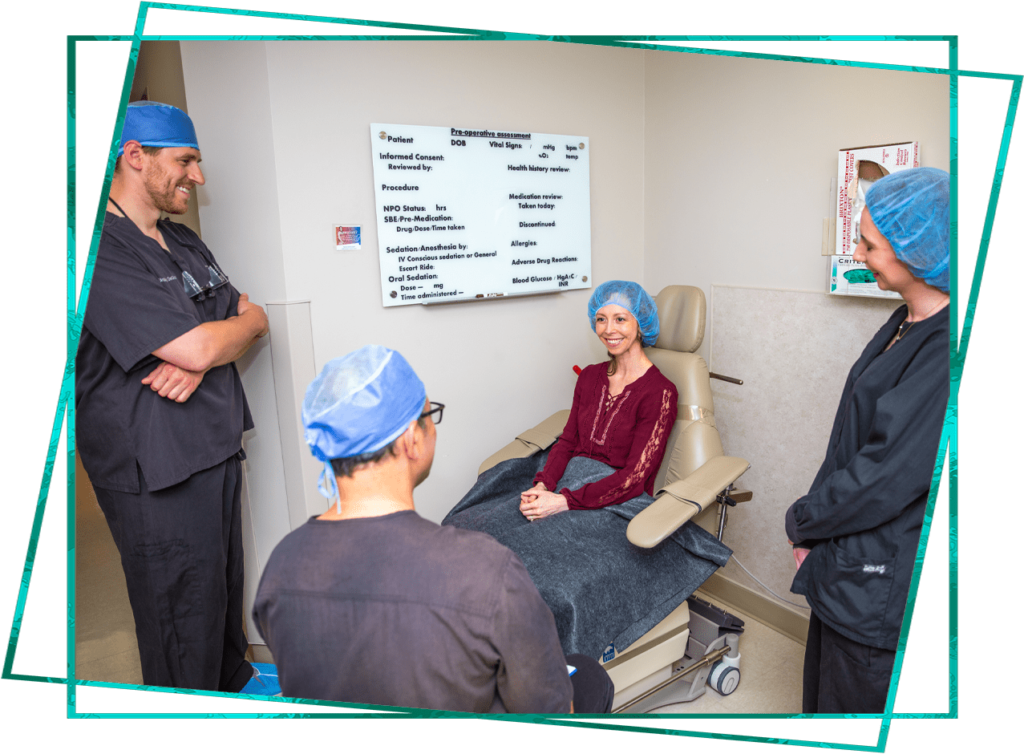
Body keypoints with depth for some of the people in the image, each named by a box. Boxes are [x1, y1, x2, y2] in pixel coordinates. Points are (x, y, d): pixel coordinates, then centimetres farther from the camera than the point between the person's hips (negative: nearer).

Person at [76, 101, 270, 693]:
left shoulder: (185, 244, 14)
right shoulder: (101, 250, -17)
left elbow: (255, 321, 10)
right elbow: (196, 347, -24)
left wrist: (201, 358, -11)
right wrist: (242, 322, -2)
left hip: (217, 452, 9)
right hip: (158, 476, -8)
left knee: (226, 593, 24)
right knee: (185, 625, 6)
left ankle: (237, 686, 44)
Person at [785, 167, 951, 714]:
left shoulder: (946, 352, -26)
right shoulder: (907, 324, 5)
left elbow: (890, 475, -26)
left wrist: (802, 521, -10)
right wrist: (814, 524, 7)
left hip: (882, 579, -8)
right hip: (850, 560, 8)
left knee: (859, 697, 13)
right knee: (827, 684, 25)